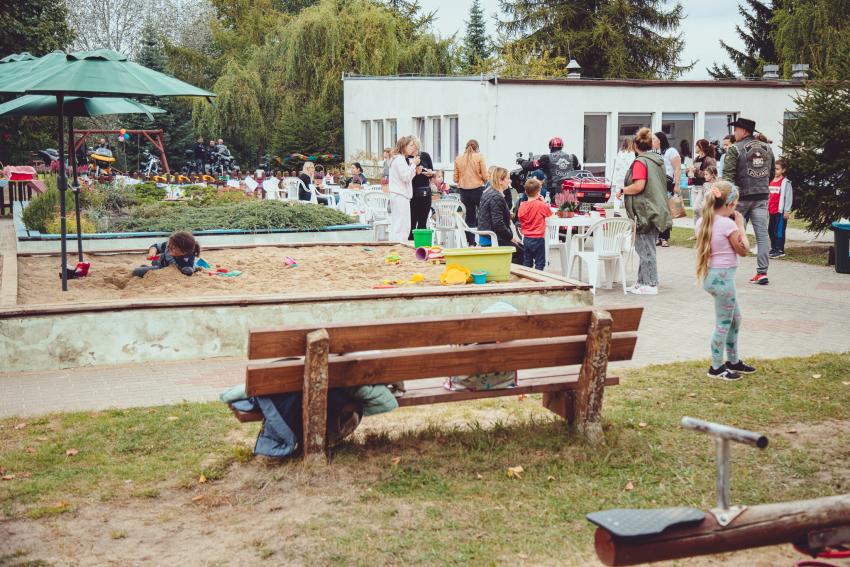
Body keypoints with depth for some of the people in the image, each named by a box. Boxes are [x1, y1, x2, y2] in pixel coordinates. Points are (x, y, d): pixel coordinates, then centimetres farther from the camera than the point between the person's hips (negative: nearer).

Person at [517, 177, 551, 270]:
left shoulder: (522, 205, -3)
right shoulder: (541, 205, -15)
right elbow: (550, 212, 1)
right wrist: (544, 202, 5)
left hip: (526, 238, 5)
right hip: (538, 238, -5)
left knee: (527, 263, 12)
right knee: (539, 263, 3)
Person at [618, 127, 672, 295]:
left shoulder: (640, 162, -14)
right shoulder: (658, 160, 13)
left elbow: (639, 186, -23)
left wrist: (623, 191, -8)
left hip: (645, 211, -9)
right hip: (657, 210, 9)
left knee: (645, 249, -3)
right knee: (646, 248, 14)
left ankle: (650, 285, -1)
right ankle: (642, 281, 20)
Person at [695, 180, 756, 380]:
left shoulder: (703, 221, 5)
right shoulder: (729, 224, -17)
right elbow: (743, 250, -8)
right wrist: (740, 225, 1)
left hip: (710, 274, 9)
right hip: (723, 276, -9)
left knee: (735, 317, 21)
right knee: (723, 323, 3)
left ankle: (733, 361, 31)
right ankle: (717, 367, 11)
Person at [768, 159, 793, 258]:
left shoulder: (785, 182, -7)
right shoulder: (771, 181, 13)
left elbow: (789, 197, -9)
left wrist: (787, 211, -12)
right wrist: (767, 208, 18)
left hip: (780, 211, -8)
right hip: (771, 211, 8)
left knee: (779, 230, -6)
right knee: (771, 230, 12)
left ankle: (780, 250, -3)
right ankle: (773, 248, 22)